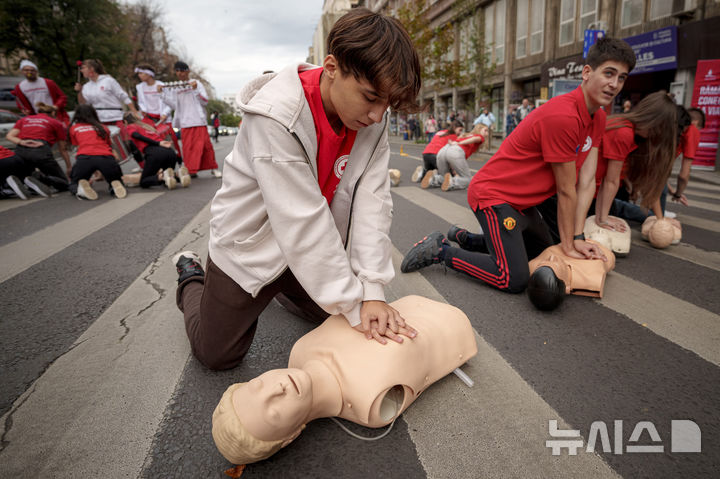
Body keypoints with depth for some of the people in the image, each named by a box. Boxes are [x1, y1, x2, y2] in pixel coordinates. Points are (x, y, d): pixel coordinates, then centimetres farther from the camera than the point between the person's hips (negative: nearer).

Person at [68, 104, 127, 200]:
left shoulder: (73, 128, 24)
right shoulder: (103, 128, 27)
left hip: (85, 157, 0)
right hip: (106, 157, 0)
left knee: (74, 185, 24)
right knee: (116, 182, 25)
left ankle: (80, 189, -13)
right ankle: (115, 186, -13)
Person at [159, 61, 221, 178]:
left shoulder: (196, 83, 7)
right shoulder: (175, 88, 16)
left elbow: (205, 101, -2)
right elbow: (174, 105, 8)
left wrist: (195, 89, -14)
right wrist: (164, 92, 2)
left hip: (199, 120, -3)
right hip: (185, 122, 3)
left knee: (205, 144, -5)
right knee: (187, 146, 1)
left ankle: (213, 168, 5)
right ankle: (191, 170, 6)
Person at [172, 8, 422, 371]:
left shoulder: (371, 118, -13)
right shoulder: (276, 116, -32)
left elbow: (372, 202, -18)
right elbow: (302, 222, -34)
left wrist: (372, 290, -24)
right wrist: (352, 305, -28)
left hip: (313, 251, 6)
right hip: (251, 247, -5)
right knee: (217, 354, 7)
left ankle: (279, 287, 40)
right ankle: (191, 279, 34)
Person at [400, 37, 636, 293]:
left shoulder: (598, 119, 6)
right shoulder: (563, 116, -24)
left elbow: (587, 183, 2)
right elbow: (566, 191, -17)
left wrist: (577, 238, -4)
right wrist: (569, 245, -7)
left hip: (522, 202, 10)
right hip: (493, 195, -10)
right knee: (514, 280, -17)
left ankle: (467, 239, 29)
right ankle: (440, 251, -2)